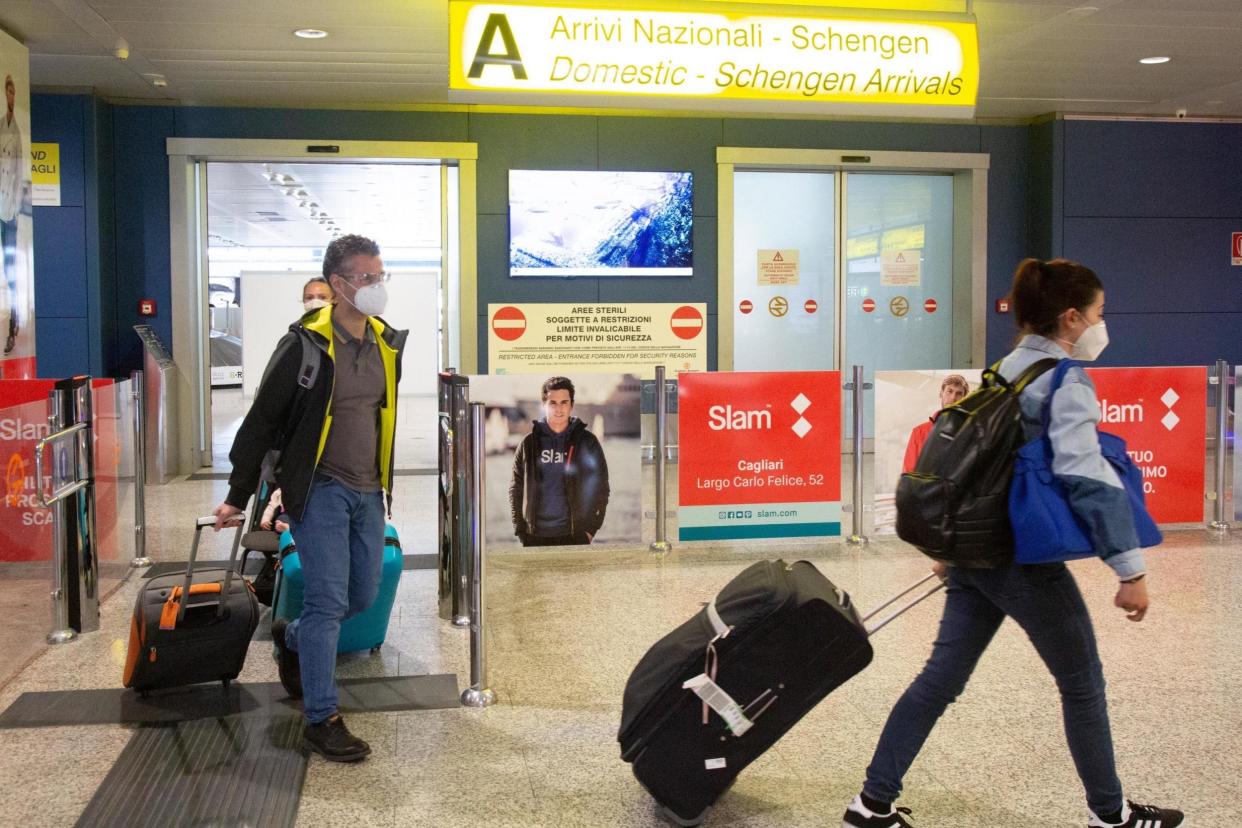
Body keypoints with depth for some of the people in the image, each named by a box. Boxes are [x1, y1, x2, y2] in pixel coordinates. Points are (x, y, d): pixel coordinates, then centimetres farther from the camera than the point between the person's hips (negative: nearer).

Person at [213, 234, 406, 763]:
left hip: (367, 492, 7)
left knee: (363, 597, 13)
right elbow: (261, 422, -7)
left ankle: (291, 639, 41)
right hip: (320, 491, -6)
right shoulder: (306, 345, -13)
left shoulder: (387, 343, 6)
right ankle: (321, 719, 3)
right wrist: (238, 497, -3)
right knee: (328, 601, -7)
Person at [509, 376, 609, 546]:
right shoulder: (529, 443, 5)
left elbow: (600, 488, 4)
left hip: (575, 536, -1)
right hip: (535, 537, 1)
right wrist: (520, 529, 1)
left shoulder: (587, 442, 3)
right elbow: (516, 489, 8)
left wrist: (591, 529, -3)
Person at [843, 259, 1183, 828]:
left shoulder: (1005, 370, 14)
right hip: (1026, 559, -8)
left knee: (941, 676, 10)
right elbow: (1084, 475, -25)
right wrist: (1130, 568, -26)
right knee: (1082, 683, 10)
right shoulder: (1066, 381, -13)